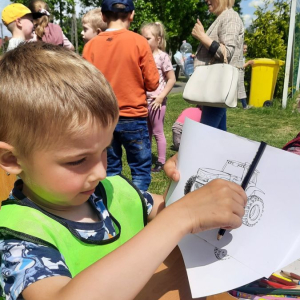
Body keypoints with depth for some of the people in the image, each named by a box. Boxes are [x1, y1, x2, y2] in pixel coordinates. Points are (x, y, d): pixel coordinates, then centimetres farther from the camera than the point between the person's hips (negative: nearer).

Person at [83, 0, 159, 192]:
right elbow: (152, 83, -5)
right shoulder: (139, 42, -7)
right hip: (133, 117, -3)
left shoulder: (91, 46, -1)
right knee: (141, 169, 9)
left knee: (110, 169, 14)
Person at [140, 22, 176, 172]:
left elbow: (172, 79, -9)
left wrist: (161, 97, -15)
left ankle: (161, 162, 15)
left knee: (158, 132, 3)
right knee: (146, 132, 15)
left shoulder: (162, 56, -9)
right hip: (144, 100, 6)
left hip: (156, 101, -6)